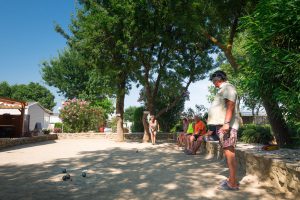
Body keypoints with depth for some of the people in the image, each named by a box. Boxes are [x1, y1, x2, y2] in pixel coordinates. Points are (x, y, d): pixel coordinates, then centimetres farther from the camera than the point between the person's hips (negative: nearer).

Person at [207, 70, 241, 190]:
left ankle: (233, 183, -6)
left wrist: (226, 123, -26)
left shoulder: (228, 87, -5)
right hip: (221, 124, 10)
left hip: (227, 125, -10)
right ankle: (231, 179, 18)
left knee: (229, 152, -9)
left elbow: (230, 106, -18)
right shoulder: (223, 89, 23)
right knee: (227, 152, 11)